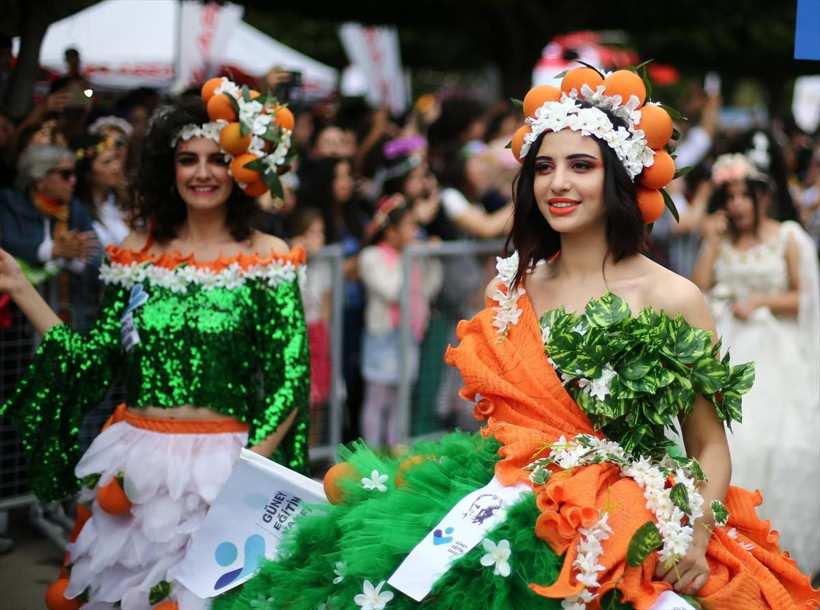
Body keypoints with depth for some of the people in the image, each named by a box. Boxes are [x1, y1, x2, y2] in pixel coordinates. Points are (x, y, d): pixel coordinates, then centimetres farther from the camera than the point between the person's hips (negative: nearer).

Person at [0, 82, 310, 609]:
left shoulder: (267, 258, -5)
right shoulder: (138, 251, 5)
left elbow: (291, 381, -8)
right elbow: (94, 364, 3)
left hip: (223, 466, -3)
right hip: (133, 466, 3)